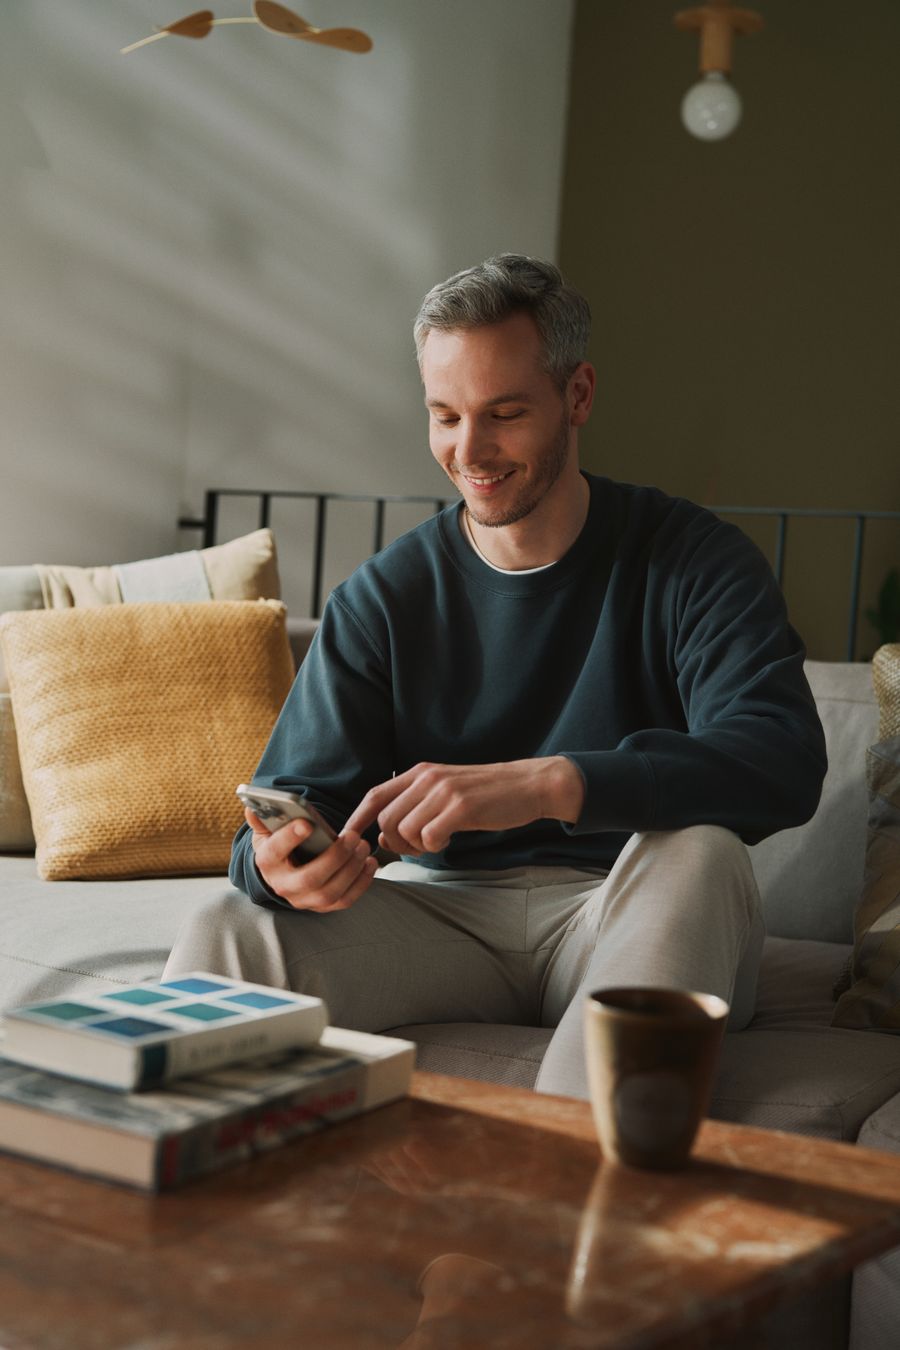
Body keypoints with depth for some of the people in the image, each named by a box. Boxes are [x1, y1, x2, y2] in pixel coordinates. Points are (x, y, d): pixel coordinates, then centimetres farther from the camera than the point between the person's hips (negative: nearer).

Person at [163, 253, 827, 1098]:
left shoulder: (691, 561, -5)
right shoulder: (381, 597, 3)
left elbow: (784, 759, -22)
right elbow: (300, 794, -3)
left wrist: (543, 784, -37)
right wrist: (279, 862, -31)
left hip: (622, 918, -1)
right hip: (444, 915, 2)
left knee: (697, 848, -36)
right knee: (223, 939, -24)